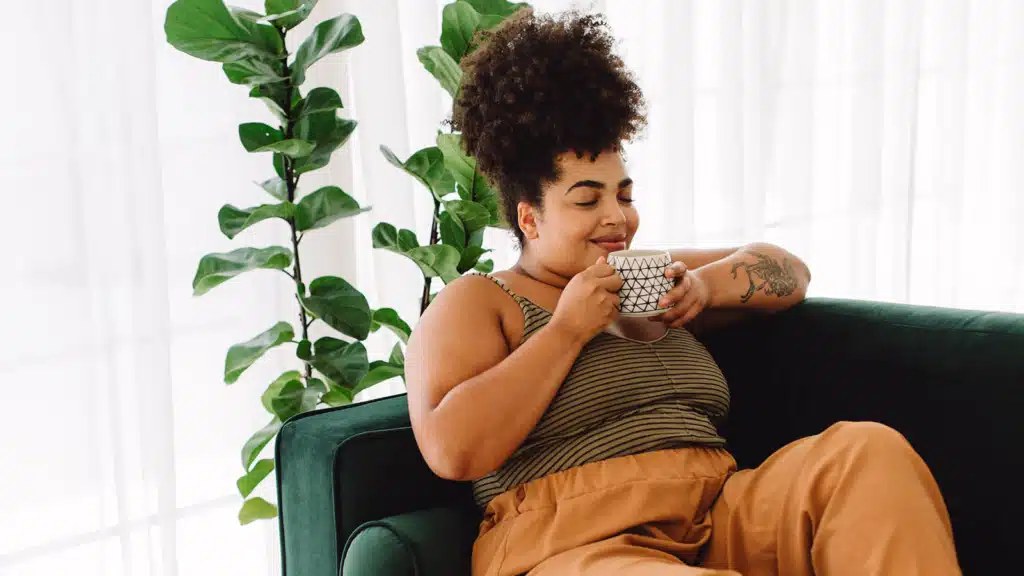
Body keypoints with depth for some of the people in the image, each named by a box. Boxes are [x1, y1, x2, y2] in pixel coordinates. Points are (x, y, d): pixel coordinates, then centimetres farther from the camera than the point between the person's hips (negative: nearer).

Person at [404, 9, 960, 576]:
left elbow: (788, 271, 26)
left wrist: (708, 285, 5)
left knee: (868, 450, -20)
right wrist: (565, 330, -8)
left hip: (719, 516, 7)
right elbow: (452, 450, -11)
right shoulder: (474, 304, 5)